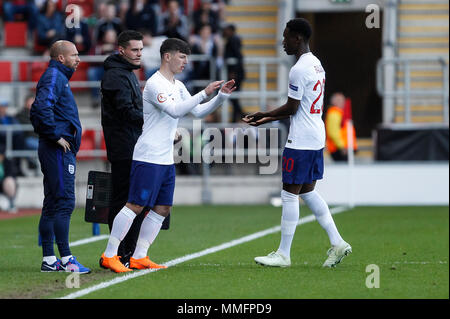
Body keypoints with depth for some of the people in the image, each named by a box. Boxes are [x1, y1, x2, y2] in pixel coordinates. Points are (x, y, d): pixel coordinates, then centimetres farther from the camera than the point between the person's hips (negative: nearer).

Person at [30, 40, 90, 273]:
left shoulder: (58, 77, 22)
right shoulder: (54, 77, -11)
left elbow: (37, 111, 29)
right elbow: (41, 108, -27)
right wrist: (56, 136, -21)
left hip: (61, 150, 11)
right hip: (59, 150, -11)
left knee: (52, 205, 10)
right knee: (64, 203, -12)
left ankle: (49, 260, 12)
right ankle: (65, 259, -14)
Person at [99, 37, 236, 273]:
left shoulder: (177, 86, 17)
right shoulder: (155, 84, -12)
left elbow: (198, 112, 21)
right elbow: (175, 110, -24)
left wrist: (221, 96, 7)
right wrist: (204, 93, -24)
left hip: (167, 159, 10)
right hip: (148, 158, -10)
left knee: (162, 209, 7)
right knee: (135, 206, -11)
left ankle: (139, 257, 11)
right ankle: (109, 256, -7)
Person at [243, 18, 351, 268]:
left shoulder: (299, 70, -17)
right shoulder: (316, 65, 15)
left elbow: (291, 108, -16)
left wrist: (264, 115, -1)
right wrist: (269, 118, 19)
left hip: (300, 141, -10)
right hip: (317, 137, 10)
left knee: (290, 194, -4)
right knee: (308, 192, 16)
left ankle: (283, 254, 1)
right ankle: (337, 243, 13)